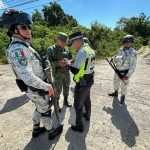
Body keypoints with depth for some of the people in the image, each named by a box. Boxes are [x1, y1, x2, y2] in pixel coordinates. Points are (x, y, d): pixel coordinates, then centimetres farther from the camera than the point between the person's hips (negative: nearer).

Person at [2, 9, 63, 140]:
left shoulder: (23, 46, 6)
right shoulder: (17, 49, -27)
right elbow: (29, 78, -35)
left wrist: (46, 83, 16)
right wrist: (48, 87, -23)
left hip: (36, 87, 9)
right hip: (37, 90, -9)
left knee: (39, 108, 26)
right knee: (45, 111, 13)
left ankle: (36, 129, 48)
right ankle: (52, 132, 39)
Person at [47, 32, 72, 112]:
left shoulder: (66, 49, 5)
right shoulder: (51, 49, -8)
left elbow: (70, 58, 10)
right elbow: (49, 63, -15)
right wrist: (58, 63, -31)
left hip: (66, 72, 5)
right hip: (57, 73, -4)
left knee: (66, 88, 17)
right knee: (57, 90, 3)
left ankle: (65, 101, 40)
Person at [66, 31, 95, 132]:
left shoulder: (81, 52, -24)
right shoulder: (90, 50, 5)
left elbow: (75, 71, -23)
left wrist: (69, 64, -5)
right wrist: (74, 62, 7)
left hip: (82, 83, -9)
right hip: (89, 81, 9)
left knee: (78, 105, 8)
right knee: (87, 100, 28)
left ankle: (79, 126, 26)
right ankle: (87, 116, 51)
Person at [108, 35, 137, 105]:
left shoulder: (132, 52, -19)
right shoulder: (121, 50, 0)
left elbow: (133, 66, -20)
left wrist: (128, 75, -22)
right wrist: (114, 59, -8)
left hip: (125, 73, -6)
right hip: (117, 71, 7)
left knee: (123, 86, 9)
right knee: (115, 83, 22)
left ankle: (123, 97, 33)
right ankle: (115, 93, 47)